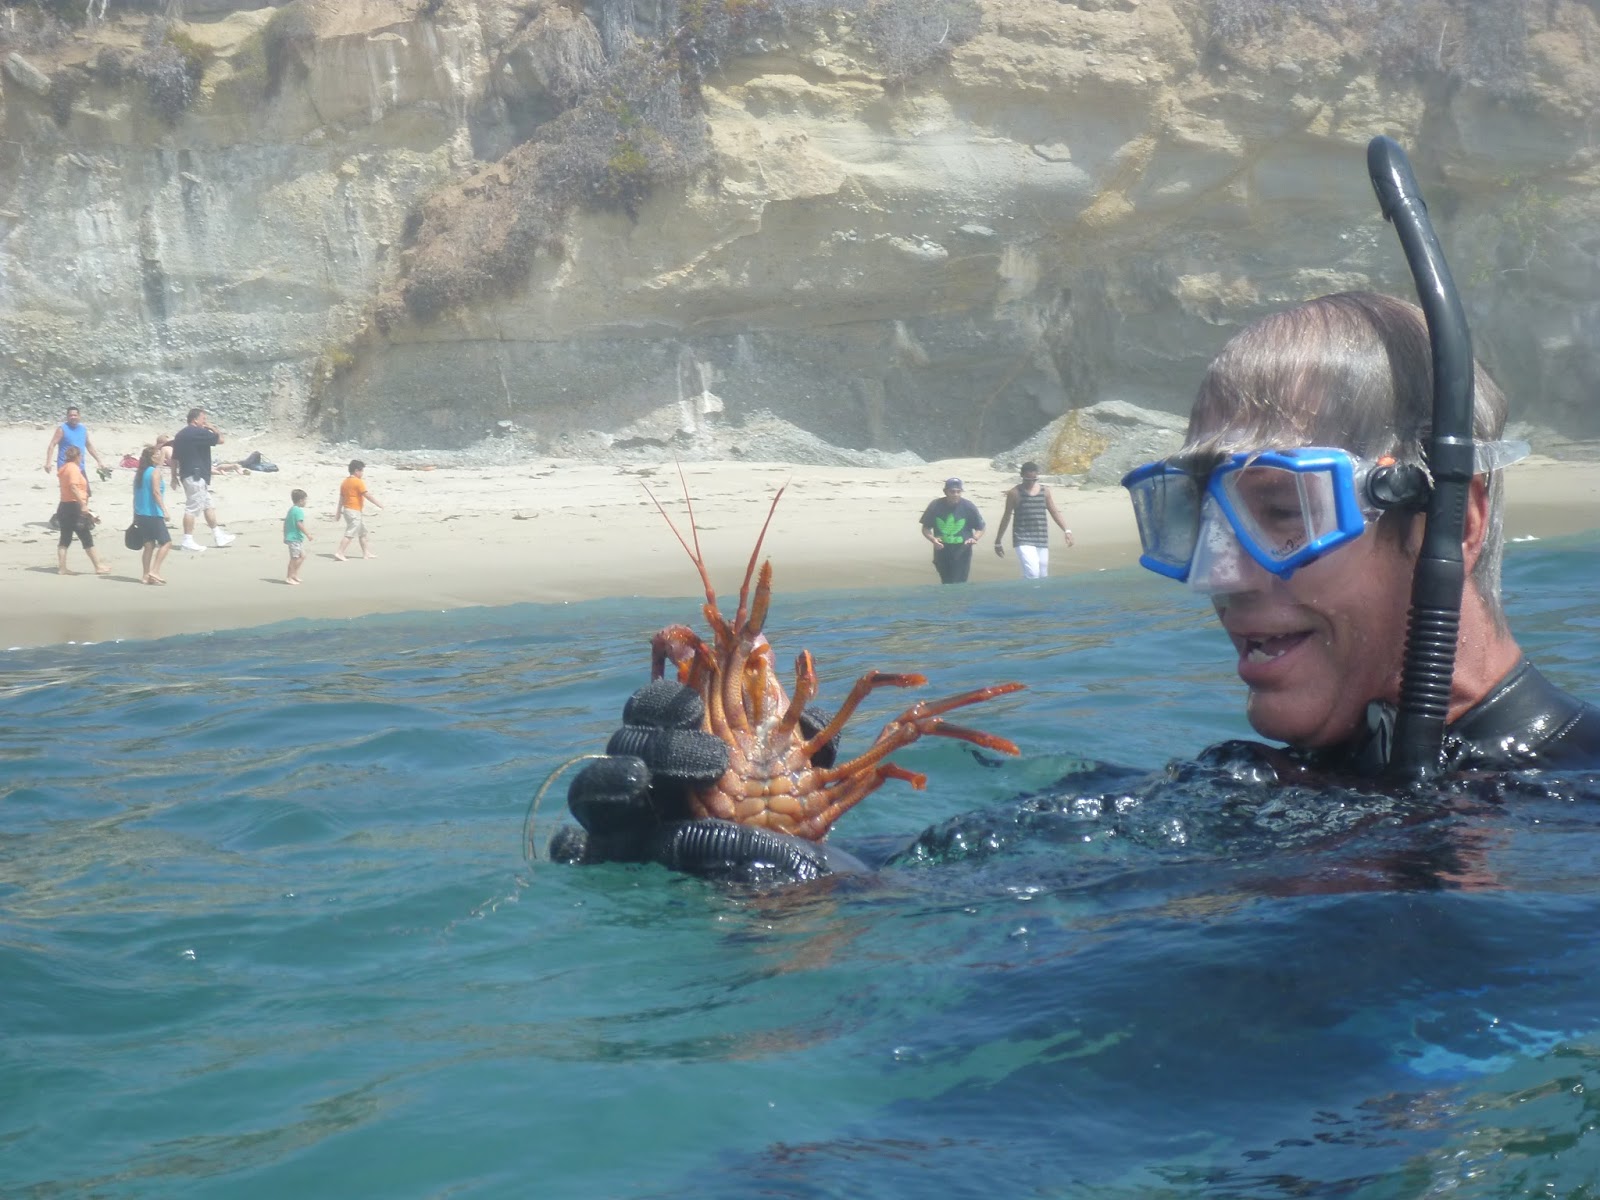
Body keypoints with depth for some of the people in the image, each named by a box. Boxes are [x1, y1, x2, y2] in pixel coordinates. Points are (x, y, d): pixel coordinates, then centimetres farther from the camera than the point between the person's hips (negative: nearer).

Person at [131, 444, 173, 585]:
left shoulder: (139, 473, 14)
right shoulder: (155, 472, -9)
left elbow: (136, 495, 16)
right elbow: (156, 492, -20)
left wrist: (135, 517, 21)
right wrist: (164, 510, -23)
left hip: (140, 514, 8)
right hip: (153, 514, -8)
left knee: (149, 544, 10)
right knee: (166, 542, -3)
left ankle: (147, 575, 6)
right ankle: (154, 571, -14)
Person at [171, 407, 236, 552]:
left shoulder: (180, 435, 14)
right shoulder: (199, 433, -14)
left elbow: (174, 458, 16)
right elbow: (221, 440, -11)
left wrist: (174, 476, 21)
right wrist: (213, 428, 5)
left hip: (187, 474, 10)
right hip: (196, 476, -10)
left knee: (208, 506, 16)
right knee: (192, 508, -7)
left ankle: (217, 536, 22)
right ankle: (188, 540, -6)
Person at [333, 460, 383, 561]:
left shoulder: (345, 482, 11)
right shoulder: (358, 482, -14)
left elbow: (341, 498, 14)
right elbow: (368, 496, -17)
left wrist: (338, 512, 18)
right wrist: (380, 505, -11)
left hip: (347, 509, 10)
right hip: (354, 511, -10)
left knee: (363, 531, 19)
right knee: (350, 534, -10)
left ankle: (366, 552, 24)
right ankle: (339, 553, -16)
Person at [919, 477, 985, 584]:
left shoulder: (969, 507, -8)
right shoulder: (935, 506, -5)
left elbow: (980, 529, 2)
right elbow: (926, 528, 5)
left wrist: (975, 538, -19)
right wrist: (932, 539, -16)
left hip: (961, 554, -2)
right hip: (942, 554, 2)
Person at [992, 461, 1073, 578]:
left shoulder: (1045, 491, 8)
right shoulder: (1014, 493, -2)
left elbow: (1054, 512, 10)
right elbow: (1006, 517, 4)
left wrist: (1066, 530, -3)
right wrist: (998, 541, 7)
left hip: (1042, 541, 5)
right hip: (1023, 541, -5)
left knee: (1042, 577, 6)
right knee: (1032, 573, -21)